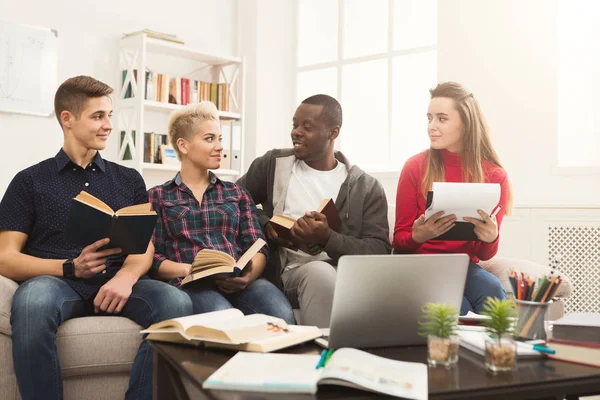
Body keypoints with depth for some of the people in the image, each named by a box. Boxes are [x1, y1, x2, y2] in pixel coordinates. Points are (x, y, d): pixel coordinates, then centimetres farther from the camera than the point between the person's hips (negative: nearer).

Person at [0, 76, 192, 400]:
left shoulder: (129, 179, 19)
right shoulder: (30, 181, 11)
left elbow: (144, 246, 11)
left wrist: (126, 277, -14)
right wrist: (70, 268, -15)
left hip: (117, 283, 2)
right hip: (56, 281, -2)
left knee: (176, 302, -30)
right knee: (32, 302, -39)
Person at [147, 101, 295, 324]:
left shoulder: (236, 194, 22)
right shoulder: (158, 197, 15)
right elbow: (153, 259, 5)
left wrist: (249, 274, -13)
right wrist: (189, 269, -15)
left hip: (238, 282, 3)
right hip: (190, 285, -3)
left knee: (282, 315, -32)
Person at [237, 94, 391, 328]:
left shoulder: (367, 188, 6)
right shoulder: (273, 164, 11)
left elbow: (380, 251, -3)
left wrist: (327, 238, -20)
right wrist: (264, 225, -3)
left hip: (341, 273, 0)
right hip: (285, 270, 0)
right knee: (319, 273, -34)